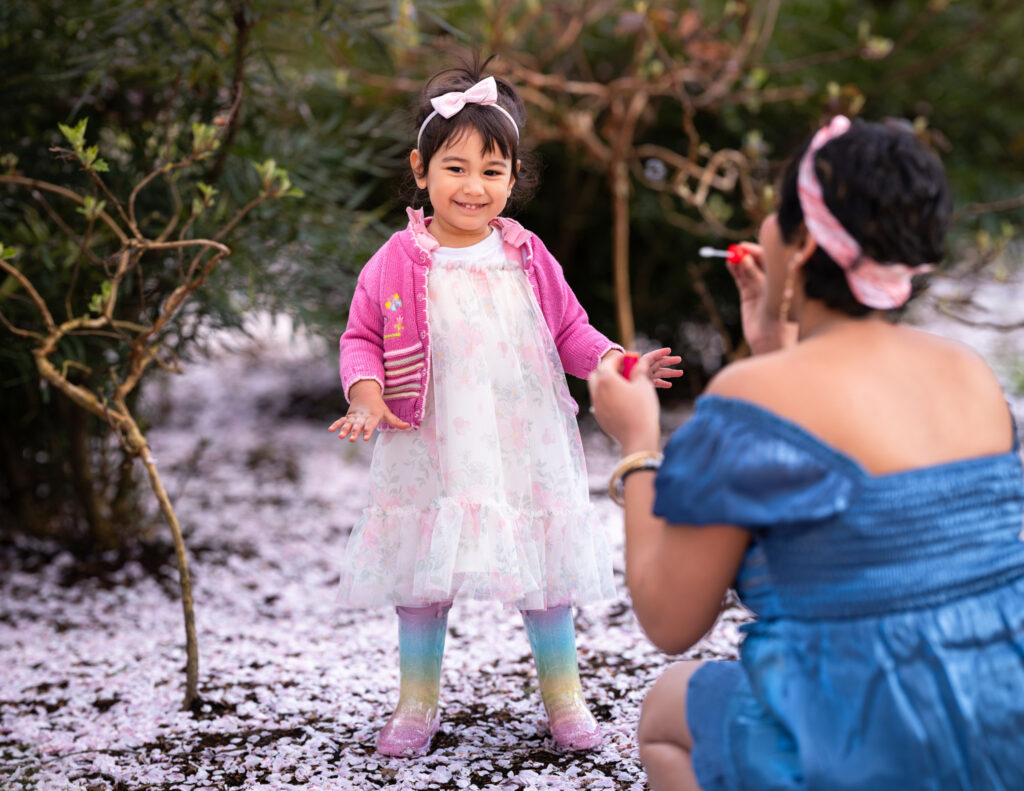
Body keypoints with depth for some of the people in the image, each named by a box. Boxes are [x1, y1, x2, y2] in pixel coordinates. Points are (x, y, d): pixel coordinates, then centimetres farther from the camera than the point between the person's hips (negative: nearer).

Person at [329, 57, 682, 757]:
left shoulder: (528, 258, 2)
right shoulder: (397, 263, -4)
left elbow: (570, 331, 9)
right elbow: (361, 338, 2)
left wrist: (619, 364, -7)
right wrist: (368, 399, -14)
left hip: (526, 448, 2)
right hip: (432, 454, -1)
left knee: (546, 572, 9)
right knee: (424, 578, 7)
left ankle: (563, 695, 27)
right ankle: (417, 703, 25)